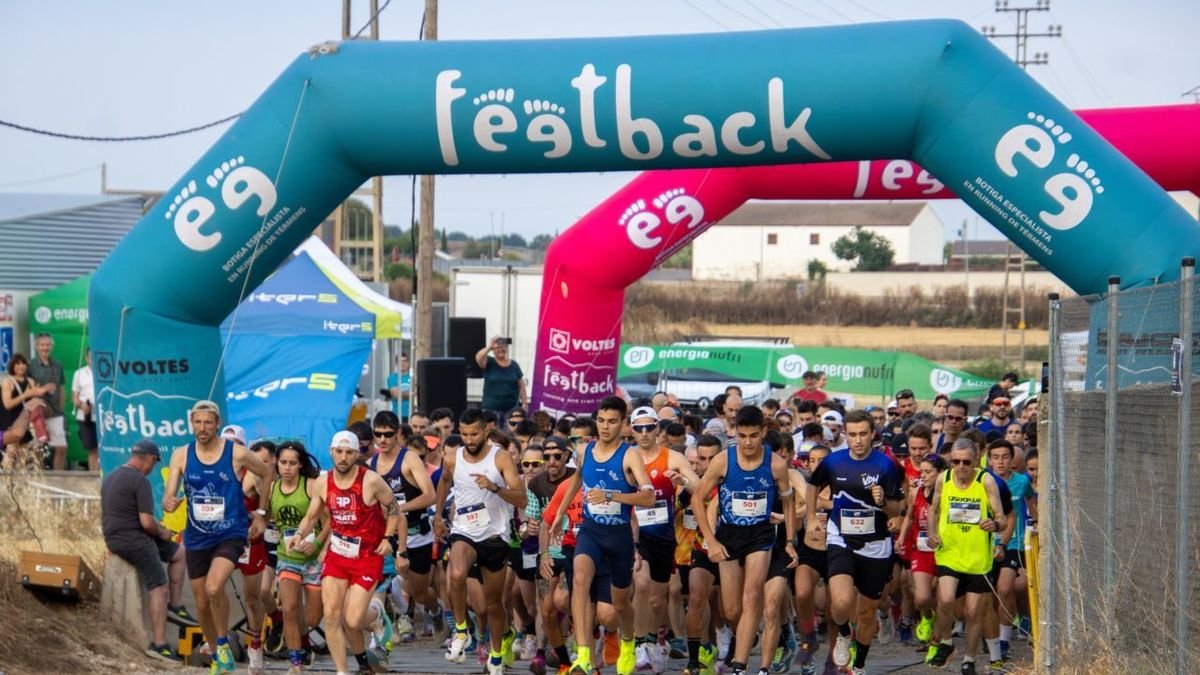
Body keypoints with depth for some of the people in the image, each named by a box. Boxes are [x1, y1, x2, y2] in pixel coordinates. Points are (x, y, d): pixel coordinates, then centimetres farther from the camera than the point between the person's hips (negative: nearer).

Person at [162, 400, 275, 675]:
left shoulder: (237, 453, -9)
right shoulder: (181, 455, -3)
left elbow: (268, 475, 9)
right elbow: (168, 497, -8)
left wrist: (261, 513, 6)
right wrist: (168, 503, -32)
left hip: (230, 535, -4)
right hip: (196, 538, 4)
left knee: (214, 588, -27)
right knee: (202, 604, 11)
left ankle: (224, 645, -4)